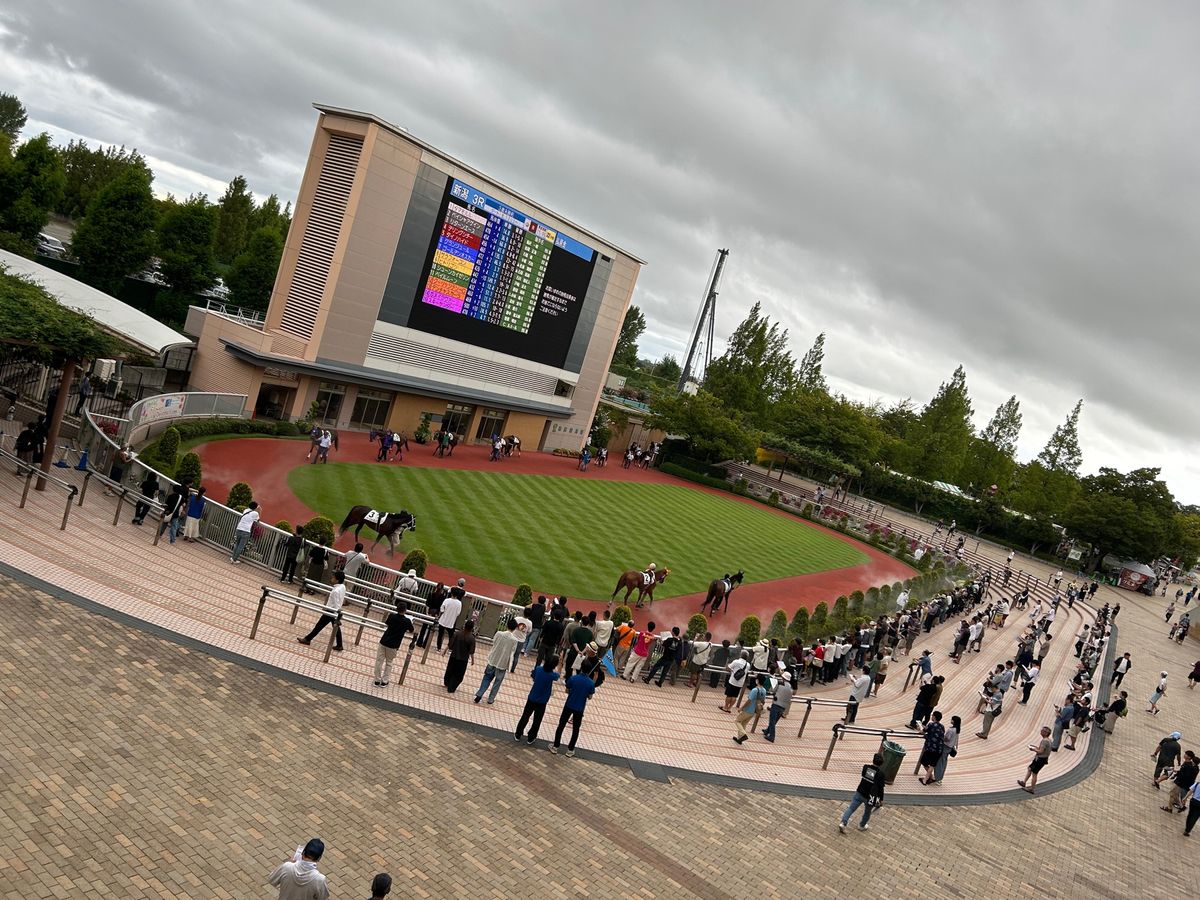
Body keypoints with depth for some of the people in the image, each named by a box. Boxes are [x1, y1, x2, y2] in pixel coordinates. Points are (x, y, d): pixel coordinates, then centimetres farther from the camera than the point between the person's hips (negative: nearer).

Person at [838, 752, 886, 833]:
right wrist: (881, 799, 0)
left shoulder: (865, 768, -9)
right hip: (870, 797, -2)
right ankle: (862, 826, 41)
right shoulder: (880, 774, -19)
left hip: (859, 793, 2)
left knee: (851, 808, 7)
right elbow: (880, 788, -14)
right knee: (867, 812, 24)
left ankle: (843, 822, -7)